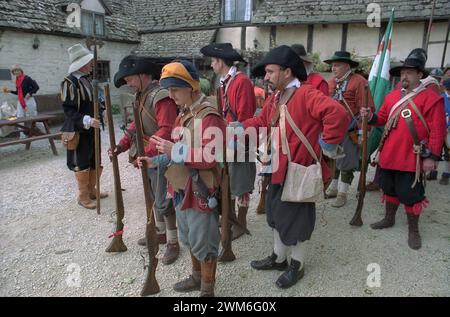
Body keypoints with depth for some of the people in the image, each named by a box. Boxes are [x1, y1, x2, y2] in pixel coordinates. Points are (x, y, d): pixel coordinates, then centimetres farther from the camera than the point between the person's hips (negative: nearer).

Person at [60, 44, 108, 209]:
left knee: (95, 162, 16)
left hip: (91, 129, 8)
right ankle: (83, 196, 18)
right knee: (82, 164, 4)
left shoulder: (86, 79, 8)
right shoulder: (70, 82, -16)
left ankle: (91, 190, 33)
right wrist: (87, 121, -29)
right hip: (78, 131, -8)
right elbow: (69, 110, -19)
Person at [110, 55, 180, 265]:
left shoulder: (161, 96, -19)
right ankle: (161, 232, 36)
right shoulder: (140, 96, 13)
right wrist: (122, 146, 5)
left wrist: (144, 152, -29)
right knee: (153, 198, 19)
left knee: (163, 202, -3)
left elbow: (166, 132, -27)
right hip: (147, 157, 9)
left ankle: (173, 243, 13)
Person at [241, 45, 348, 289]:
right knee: (276, 213, 21)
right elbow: (262, 122, 17)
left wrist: (328, 144, -24)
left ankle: (296, 264, 32)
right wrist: (240, 127, 3)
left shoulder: (306, 94, -21)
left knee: (295, 217, 8)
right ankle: (278, 257, 42)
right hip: (277, 168, 9)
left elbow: (337, 113, -33)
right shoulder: (274, 98, 9)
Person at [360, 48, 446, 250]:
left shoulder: (431, 98, -8)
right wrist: (371, 116, -6)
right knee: (390, 189, 19)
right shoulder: (392, 96, 9)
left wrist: (432, 156, -15)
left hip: (411, 159, -5)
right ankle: (389, 219, 39)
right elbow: (383, 119, 16)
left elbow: (437, 130, -11)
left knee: (411, 196, 4)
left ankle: (413, 230, 23)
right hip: (388, 156, 6)